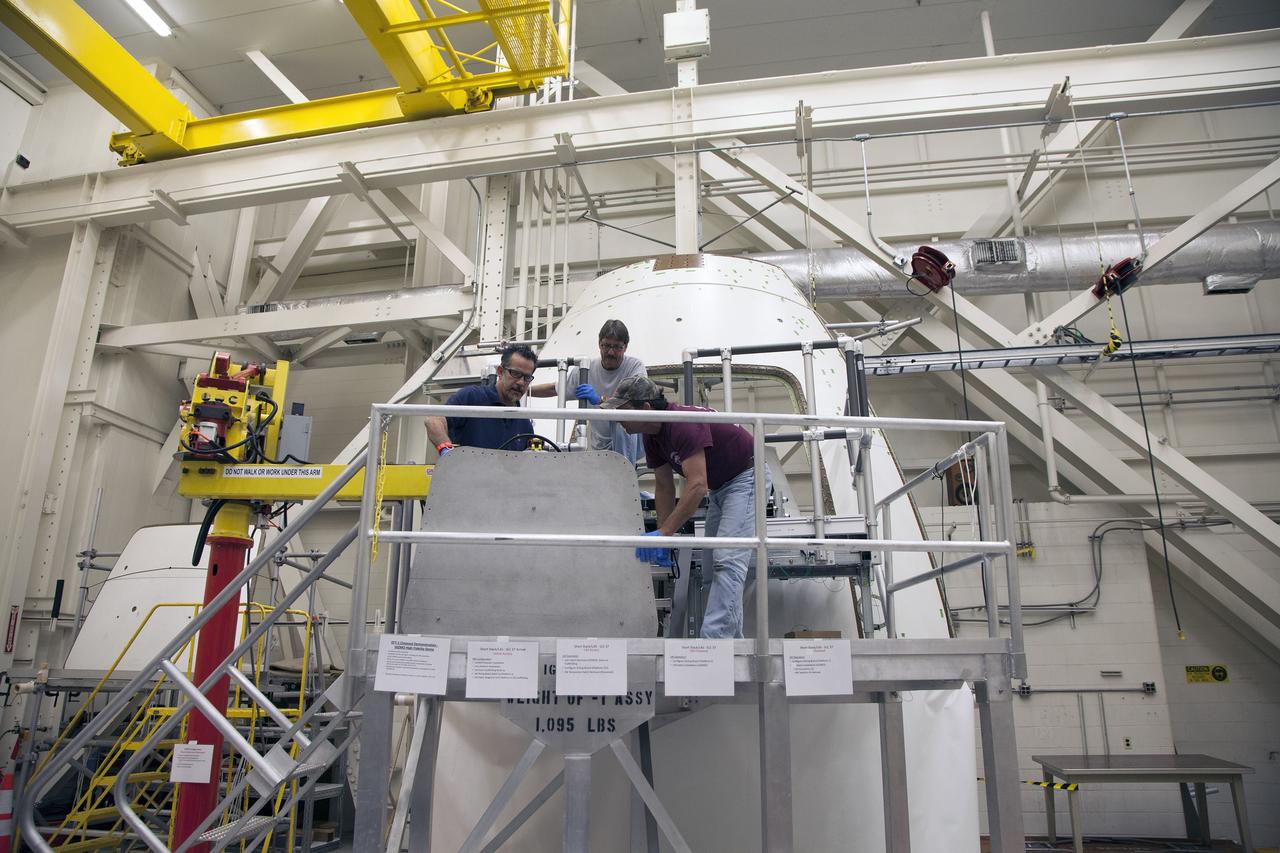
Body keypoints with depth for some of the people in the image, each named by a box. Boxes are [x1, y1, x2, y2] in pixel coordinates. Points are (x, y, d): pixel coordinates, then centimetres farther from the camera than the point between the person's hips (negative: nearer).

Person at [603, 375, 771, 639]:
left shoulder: (684, 424, -31)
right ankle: (732, 637, 16)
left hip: (746, 477, -10)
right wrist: (662, 535, -3)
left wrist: (664, 534, -40)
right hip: (719, 486, 10)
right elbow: (665, 487, 4)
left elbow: (697, 486, -39)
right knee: (715, 560, 10)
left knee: (727, 560, -18)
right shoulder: (652, 436, -2)